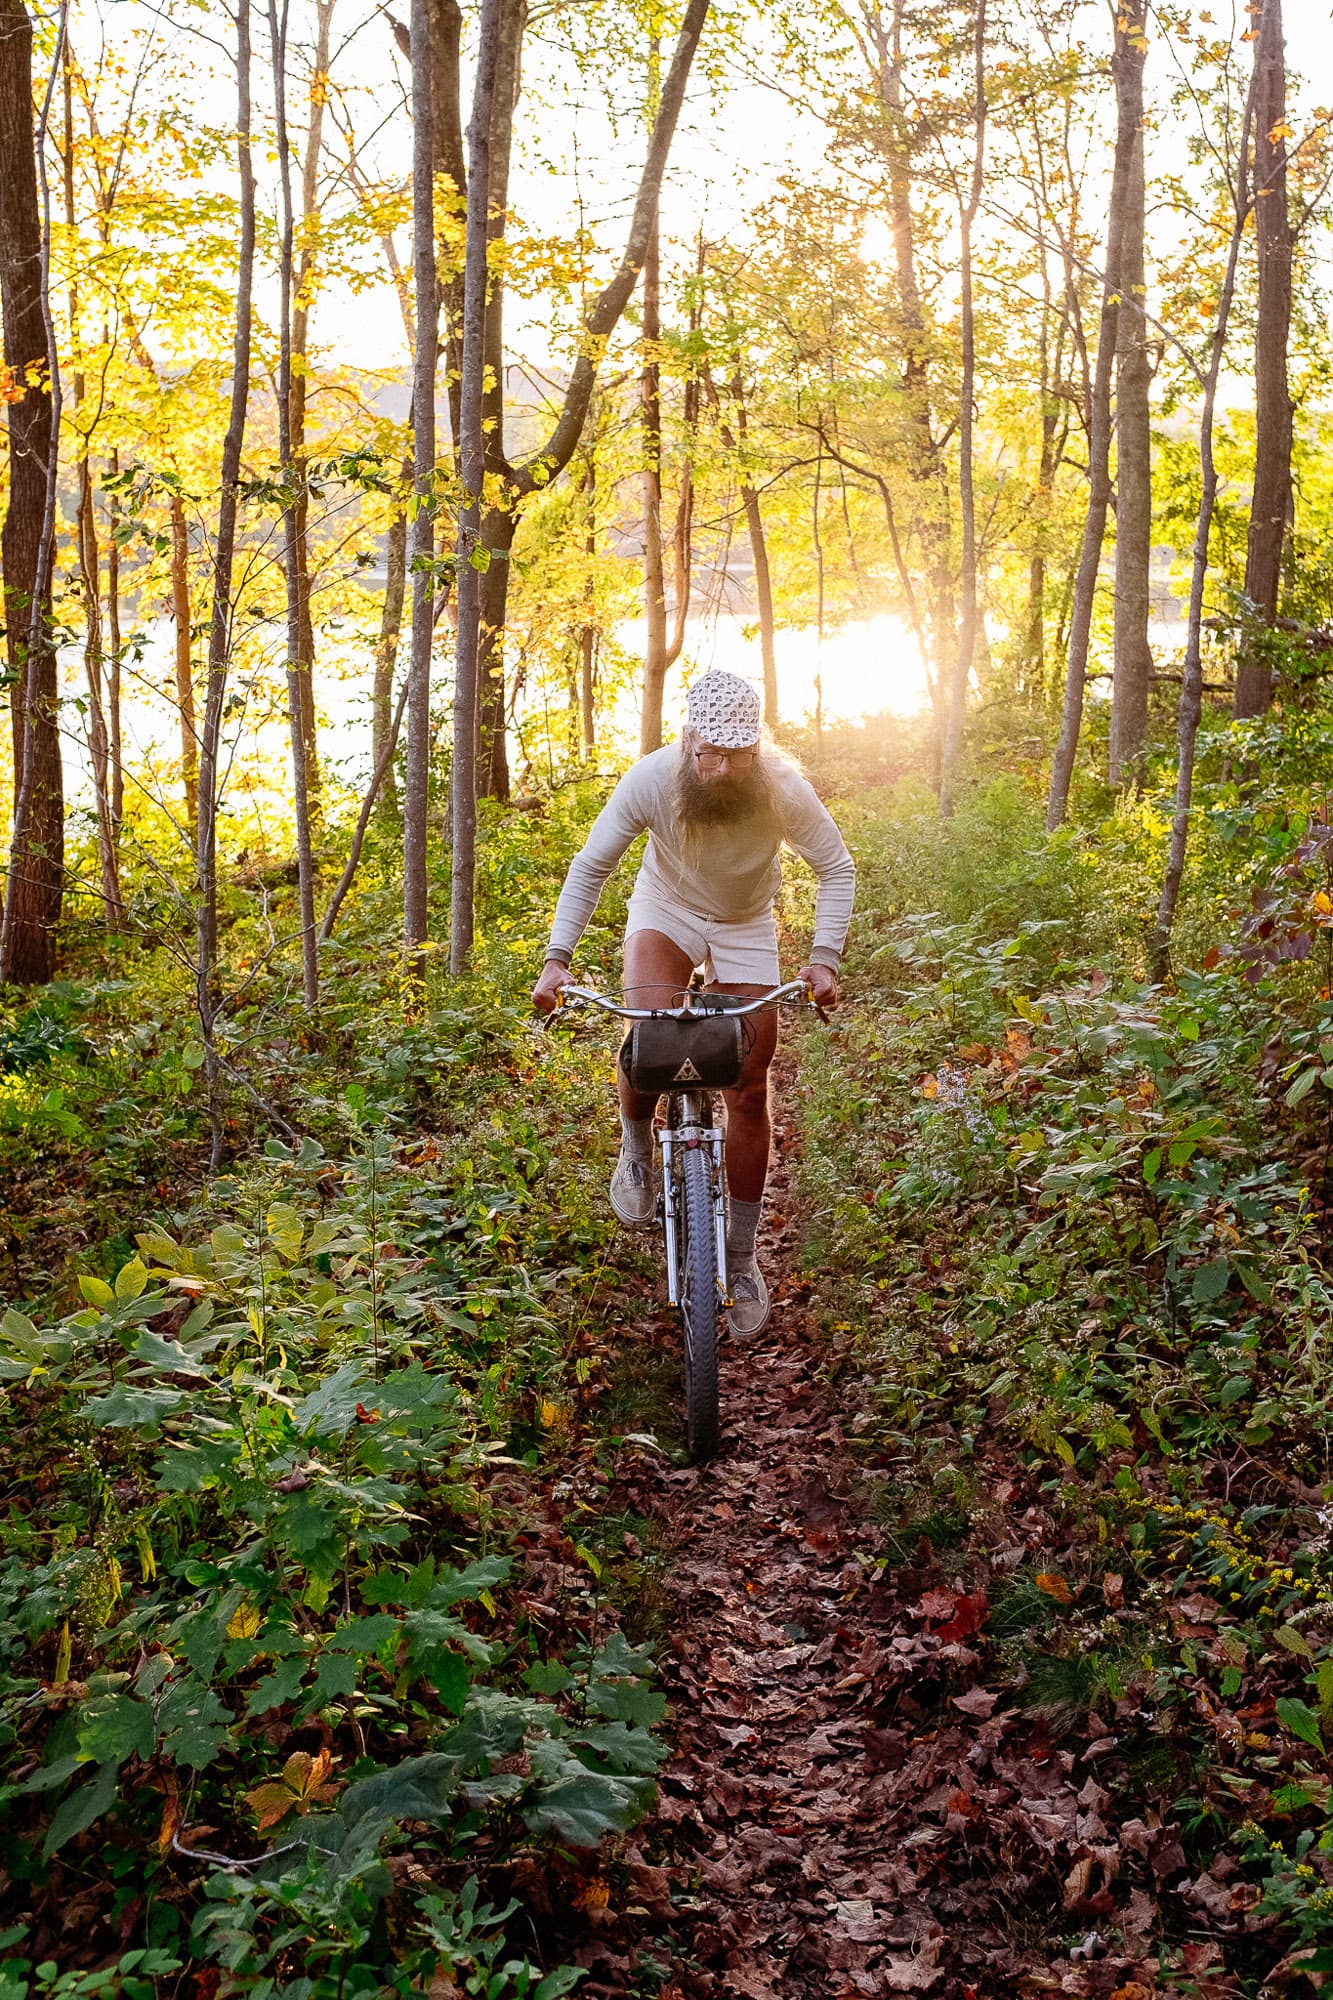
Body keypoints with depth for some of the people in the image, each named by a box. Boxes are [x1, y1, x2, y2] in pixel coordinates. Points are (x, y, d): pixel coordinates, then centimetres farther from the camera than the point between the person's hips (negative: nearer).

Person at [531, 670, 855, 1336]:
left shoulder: (784, 788, -27)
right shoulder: (652, 778, -28)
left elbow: (837, 869, -14)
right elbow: (590, 865, -16)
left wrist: (824, 958, -26)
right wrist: (558, 956, -25)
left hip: (745, 927, 1)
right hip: (666, 912, -1)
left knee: (749, 1093, -2)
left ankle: (742, 1260, 13)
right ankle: (636, 1148, 1)